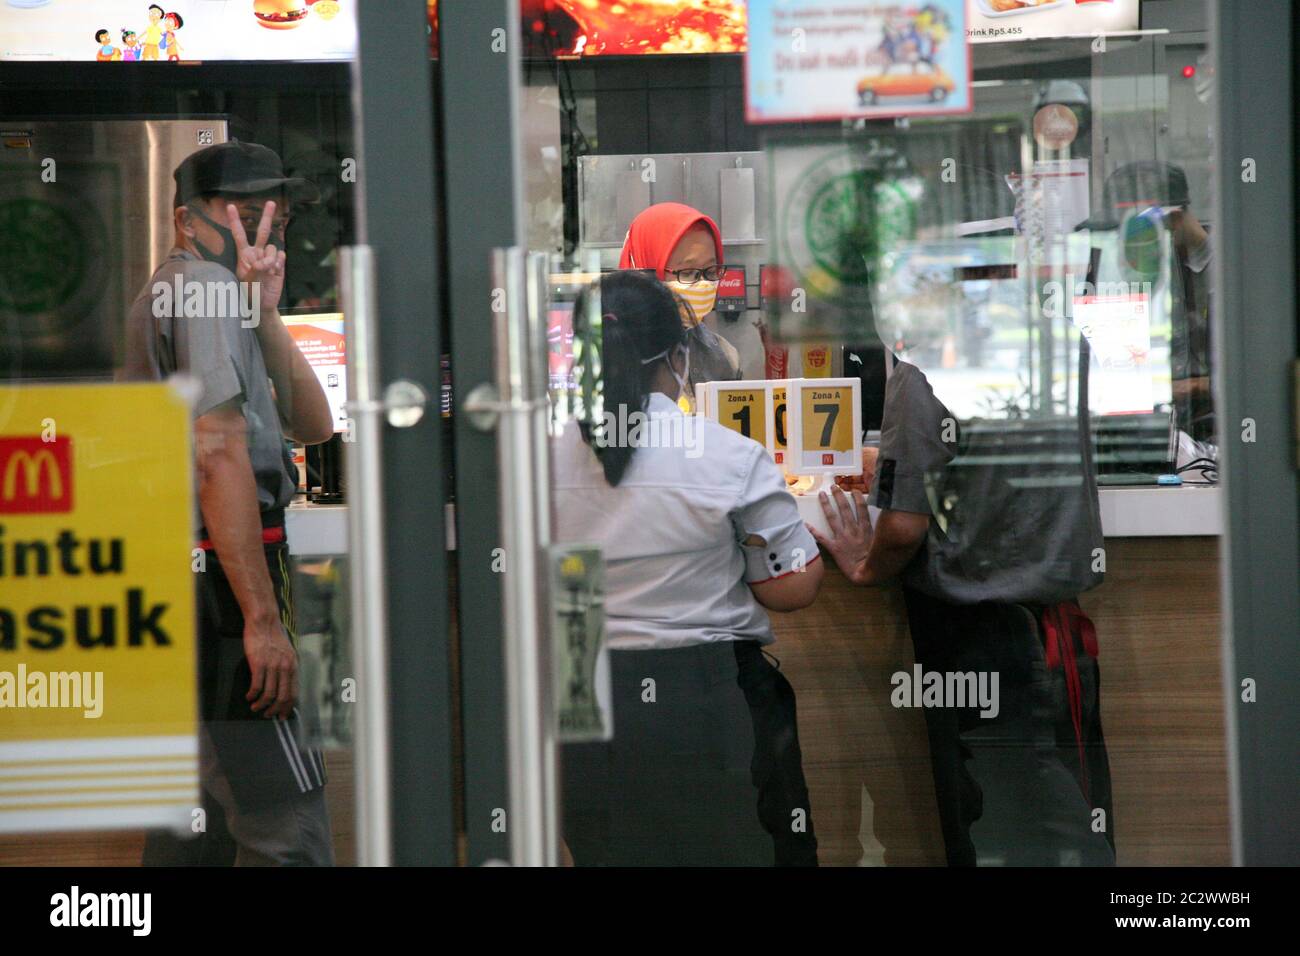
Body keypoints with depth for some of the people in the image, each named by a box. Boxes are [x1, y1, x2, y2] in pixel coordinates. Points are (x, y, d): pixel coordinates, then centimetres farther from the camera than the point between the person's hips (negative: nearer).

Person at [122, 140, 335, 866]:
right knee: (290, 830, -15)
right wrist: (262, 619, -23)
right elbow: (219, 455, -20)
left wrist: (265, 312, 2)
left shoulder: (173, 292, 22)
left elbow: (311, 424, 16)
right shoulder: (205, 285, -9)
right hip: (216, 581, -11)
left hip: (175, 580, 11)